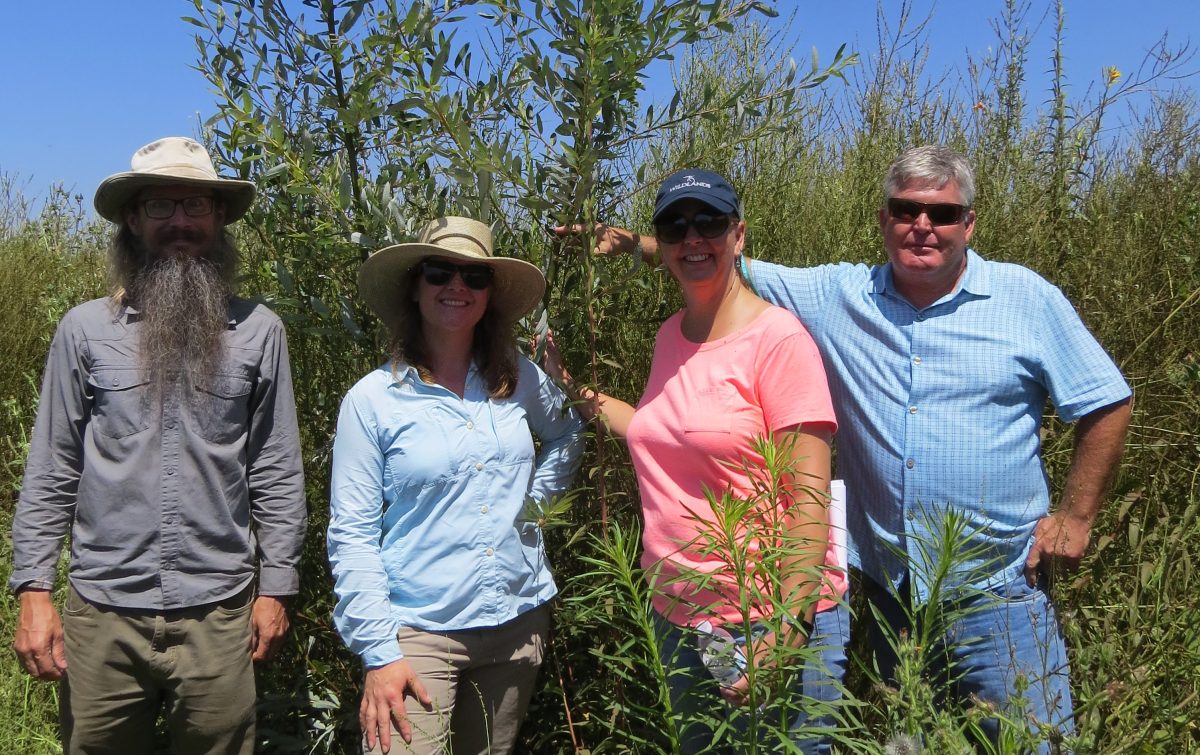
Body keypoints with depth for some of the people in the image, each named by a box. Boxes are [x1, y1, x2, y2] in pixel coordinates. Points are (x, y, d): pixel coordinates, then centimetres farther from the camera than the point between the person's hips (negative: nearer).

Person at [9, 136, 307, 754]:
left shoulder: (258, 332, 1)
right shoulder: (85, 329, 2)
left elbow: (277, 473, 3)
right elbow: (50, 472, 4)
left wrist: (276, 586, 2)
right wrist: (33, 590, -1)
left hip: (218, 614, 0)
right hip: (101, 613, 1)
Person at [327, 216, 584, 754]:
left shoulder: (519, 380, 2)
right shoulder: (372, 399, -8)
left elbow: (568, 434, 22)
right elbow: (352, 535, -8)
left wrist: (534, 497, 5)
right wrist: (378, 651, -13)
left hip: (519, 622, 4)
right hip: (418, 631, -4)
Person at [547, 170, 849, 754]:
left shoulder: (778, 338, -15)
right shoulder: (670, 335, 6)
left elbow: (810, 500, -18)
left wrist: (785, 632, -24)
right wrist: (579, 389, 16)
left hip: (771, 622, -7)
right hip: (679, 618, 7)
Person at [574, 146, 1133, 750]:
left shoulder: (1028, 299, -2)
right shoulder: (837, 296, 2)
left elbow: (1106, 404, 4)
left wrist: (1074, 517, 0)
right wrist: (636, 244, -5)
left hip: (999, 591, -2)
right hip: (889, 587, 2)